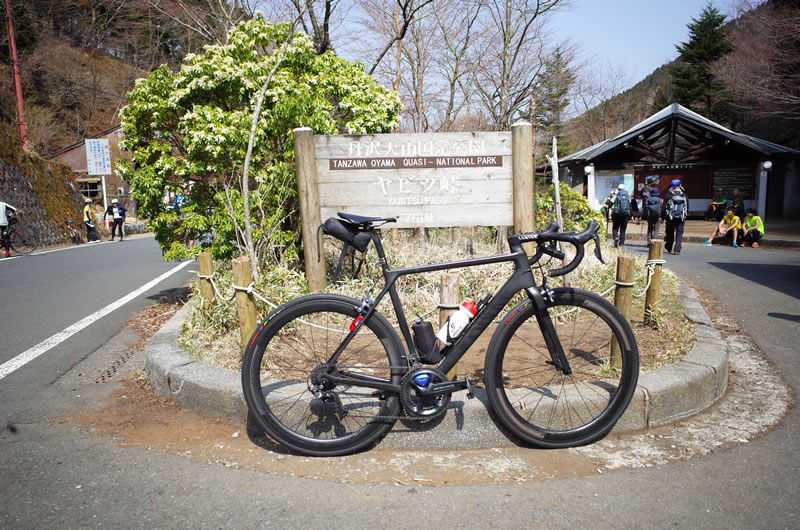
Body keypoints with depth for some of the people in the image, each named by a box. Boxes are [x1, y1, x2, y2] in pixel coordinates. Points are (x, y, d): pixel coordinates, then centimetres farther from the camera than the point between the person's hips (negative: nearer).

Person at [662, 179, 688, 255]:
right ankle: (677, 250, -10)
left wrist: (662, 217, 1)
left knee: (670, 233, 13)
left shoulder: (668, 195, -7)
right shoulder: (684, 195, 2)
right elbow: (687, 207, 11)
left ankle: (669, 248, 27)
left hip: (670, 218, -1)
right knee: (679, 233, 2)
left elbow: (664, 207, -6)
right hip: (681, 218, 1)